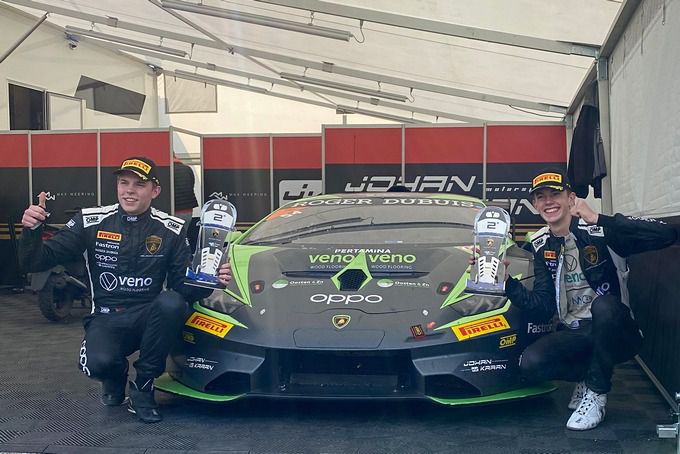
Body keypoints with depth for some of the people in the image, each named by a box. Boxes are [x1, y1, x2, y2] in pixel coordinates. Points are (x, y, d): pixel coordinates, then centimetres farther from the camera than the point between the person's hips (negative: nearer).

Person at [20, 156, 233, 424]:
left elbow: (183, 284, -1)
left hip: (148, 317, 1)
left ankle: (142, 386, -11)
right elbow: (37, 261, -3)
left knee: (172, 301, -33)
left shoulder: (171, 230, -1)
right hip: (106, 318, -1)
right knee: (97, 363, -33)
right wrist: (32, 230, -24)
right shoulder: (90, 221, -3)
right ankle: (116, 375, 10)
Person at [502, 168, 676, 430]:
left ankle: (596, 391, -13)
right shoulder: (541, 245, 5)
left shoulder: (599, 231, -13)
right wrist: (506, 281, -15)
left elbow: (666, 234, -28)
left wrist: (598, 220, -32)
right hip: (572, 334, 4)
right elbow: (543, 305, 1)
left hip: (614, 332, -4)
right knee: (530, 364, -24)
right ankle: (586, 375, 9)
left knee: (603, 304, -36)